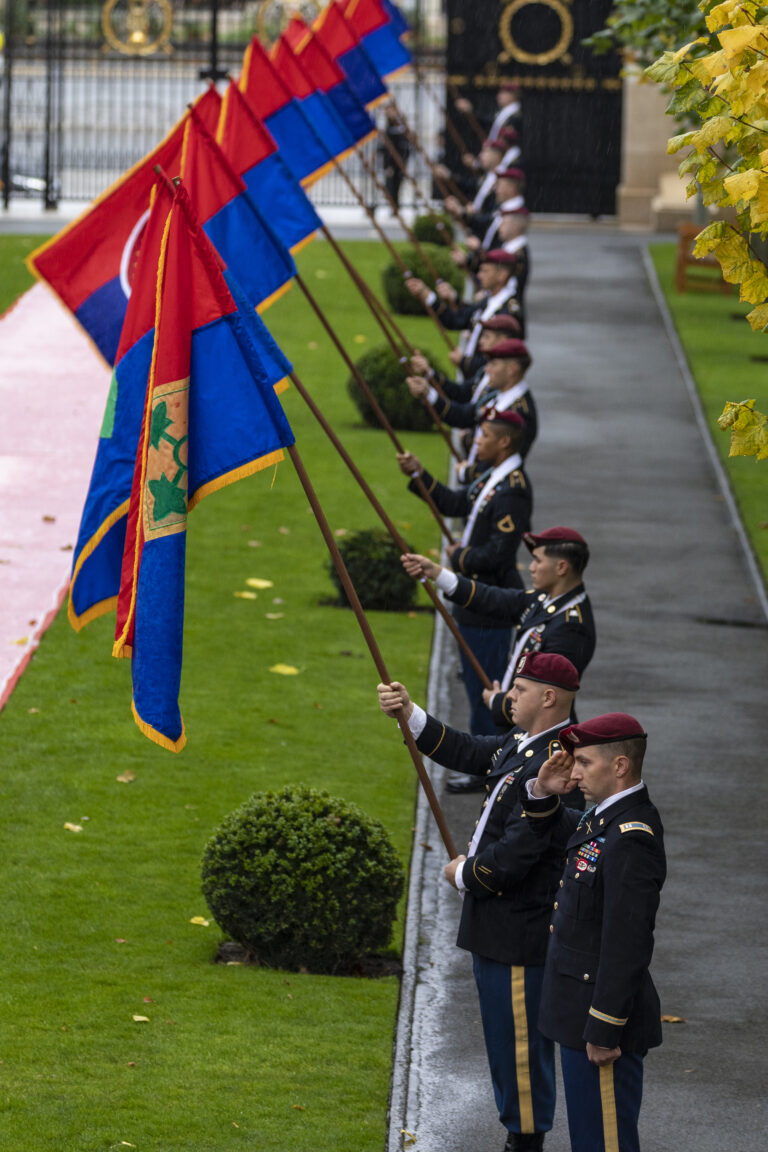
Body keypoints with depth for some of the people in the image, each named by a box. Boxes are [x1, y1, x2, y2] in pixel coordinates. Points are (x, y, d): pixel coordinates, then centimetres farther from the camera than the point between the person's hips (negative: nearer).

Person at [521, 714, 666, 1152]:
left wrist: (604, 1032, -23)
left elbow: (627, 948, -27)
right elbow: (550, 831, 27)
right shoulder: (605, 817, 5)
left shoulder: (631, 842, -26)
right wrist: (543, 793, 4)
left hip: (604, 1017, -10)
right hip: (581, 1015, 10)